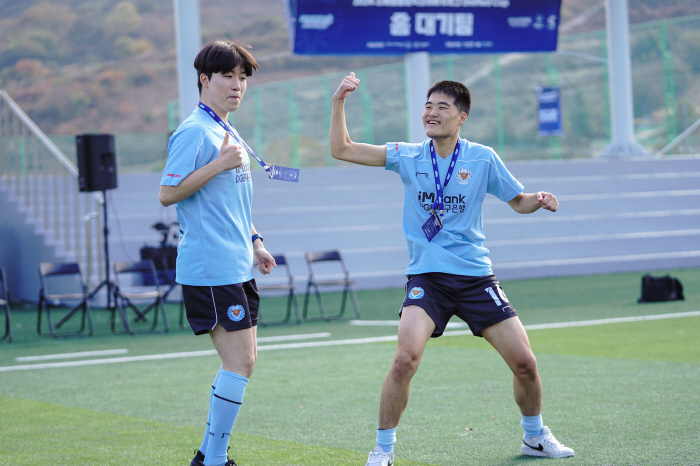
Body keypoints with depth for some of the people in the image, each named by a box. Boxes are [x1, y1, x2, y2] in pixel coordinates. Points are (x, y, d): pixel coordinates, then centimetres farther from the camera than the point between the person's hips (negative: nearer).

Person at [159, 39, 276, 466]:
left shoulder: (228, 133, 18)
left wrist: (255, 242, 21)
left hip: (237, 267, 10)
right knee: (239, 362, -11)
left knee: (244, 360, 11)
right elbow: (168, 194, -17)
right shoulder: (194, 132, -12)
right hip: (211, 269, -10)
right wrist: (220, 163, -22)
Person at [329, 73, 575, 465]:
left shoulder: (483, 158, 0)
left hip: (476, 277, 1)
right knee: (406, 358, -22)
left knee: (524, 362, -1)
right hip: (427, 277, -1)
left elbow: (518, 201, 12)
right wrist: (339, 102, -8)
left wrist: (540, 200, -10)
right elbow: (342, 150, 3)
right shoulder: (408, 157, 2)